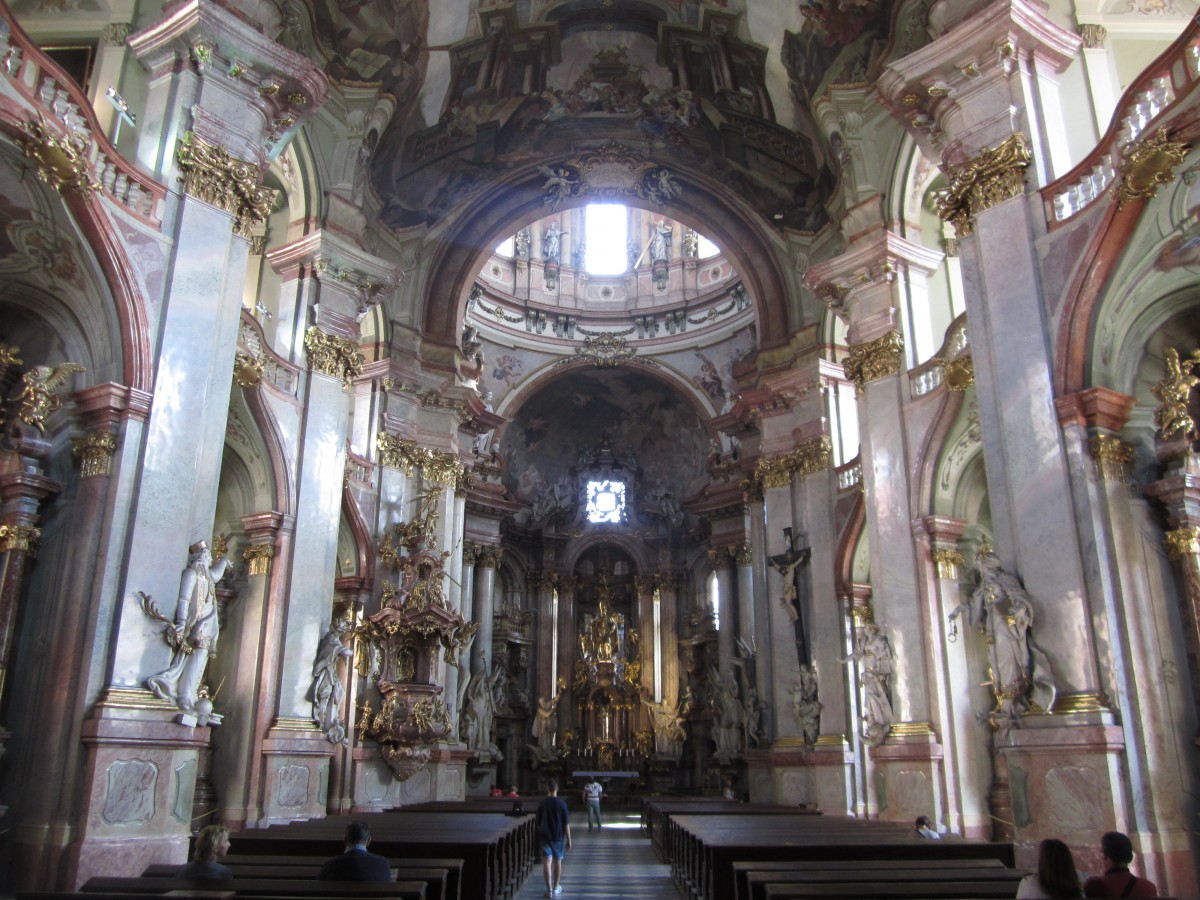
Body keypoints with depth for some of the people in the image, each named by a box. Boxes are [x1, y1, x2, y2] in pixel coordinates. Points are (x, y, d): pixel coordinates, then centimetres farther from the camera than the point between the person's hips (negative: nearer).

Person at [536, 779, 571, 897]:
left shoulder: (542, 803, -2)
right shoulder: (561, 803, -8)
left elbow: (538, 822, 6)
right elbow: (566, 824, -6)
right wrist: (568, 839, 1)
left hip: (544, 836, 0)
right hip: (558, 836, 0)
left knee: (547, 862, -1)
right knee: (557, 861, 15)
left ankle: (549, 889, -9)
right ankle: (556, 887, 26)